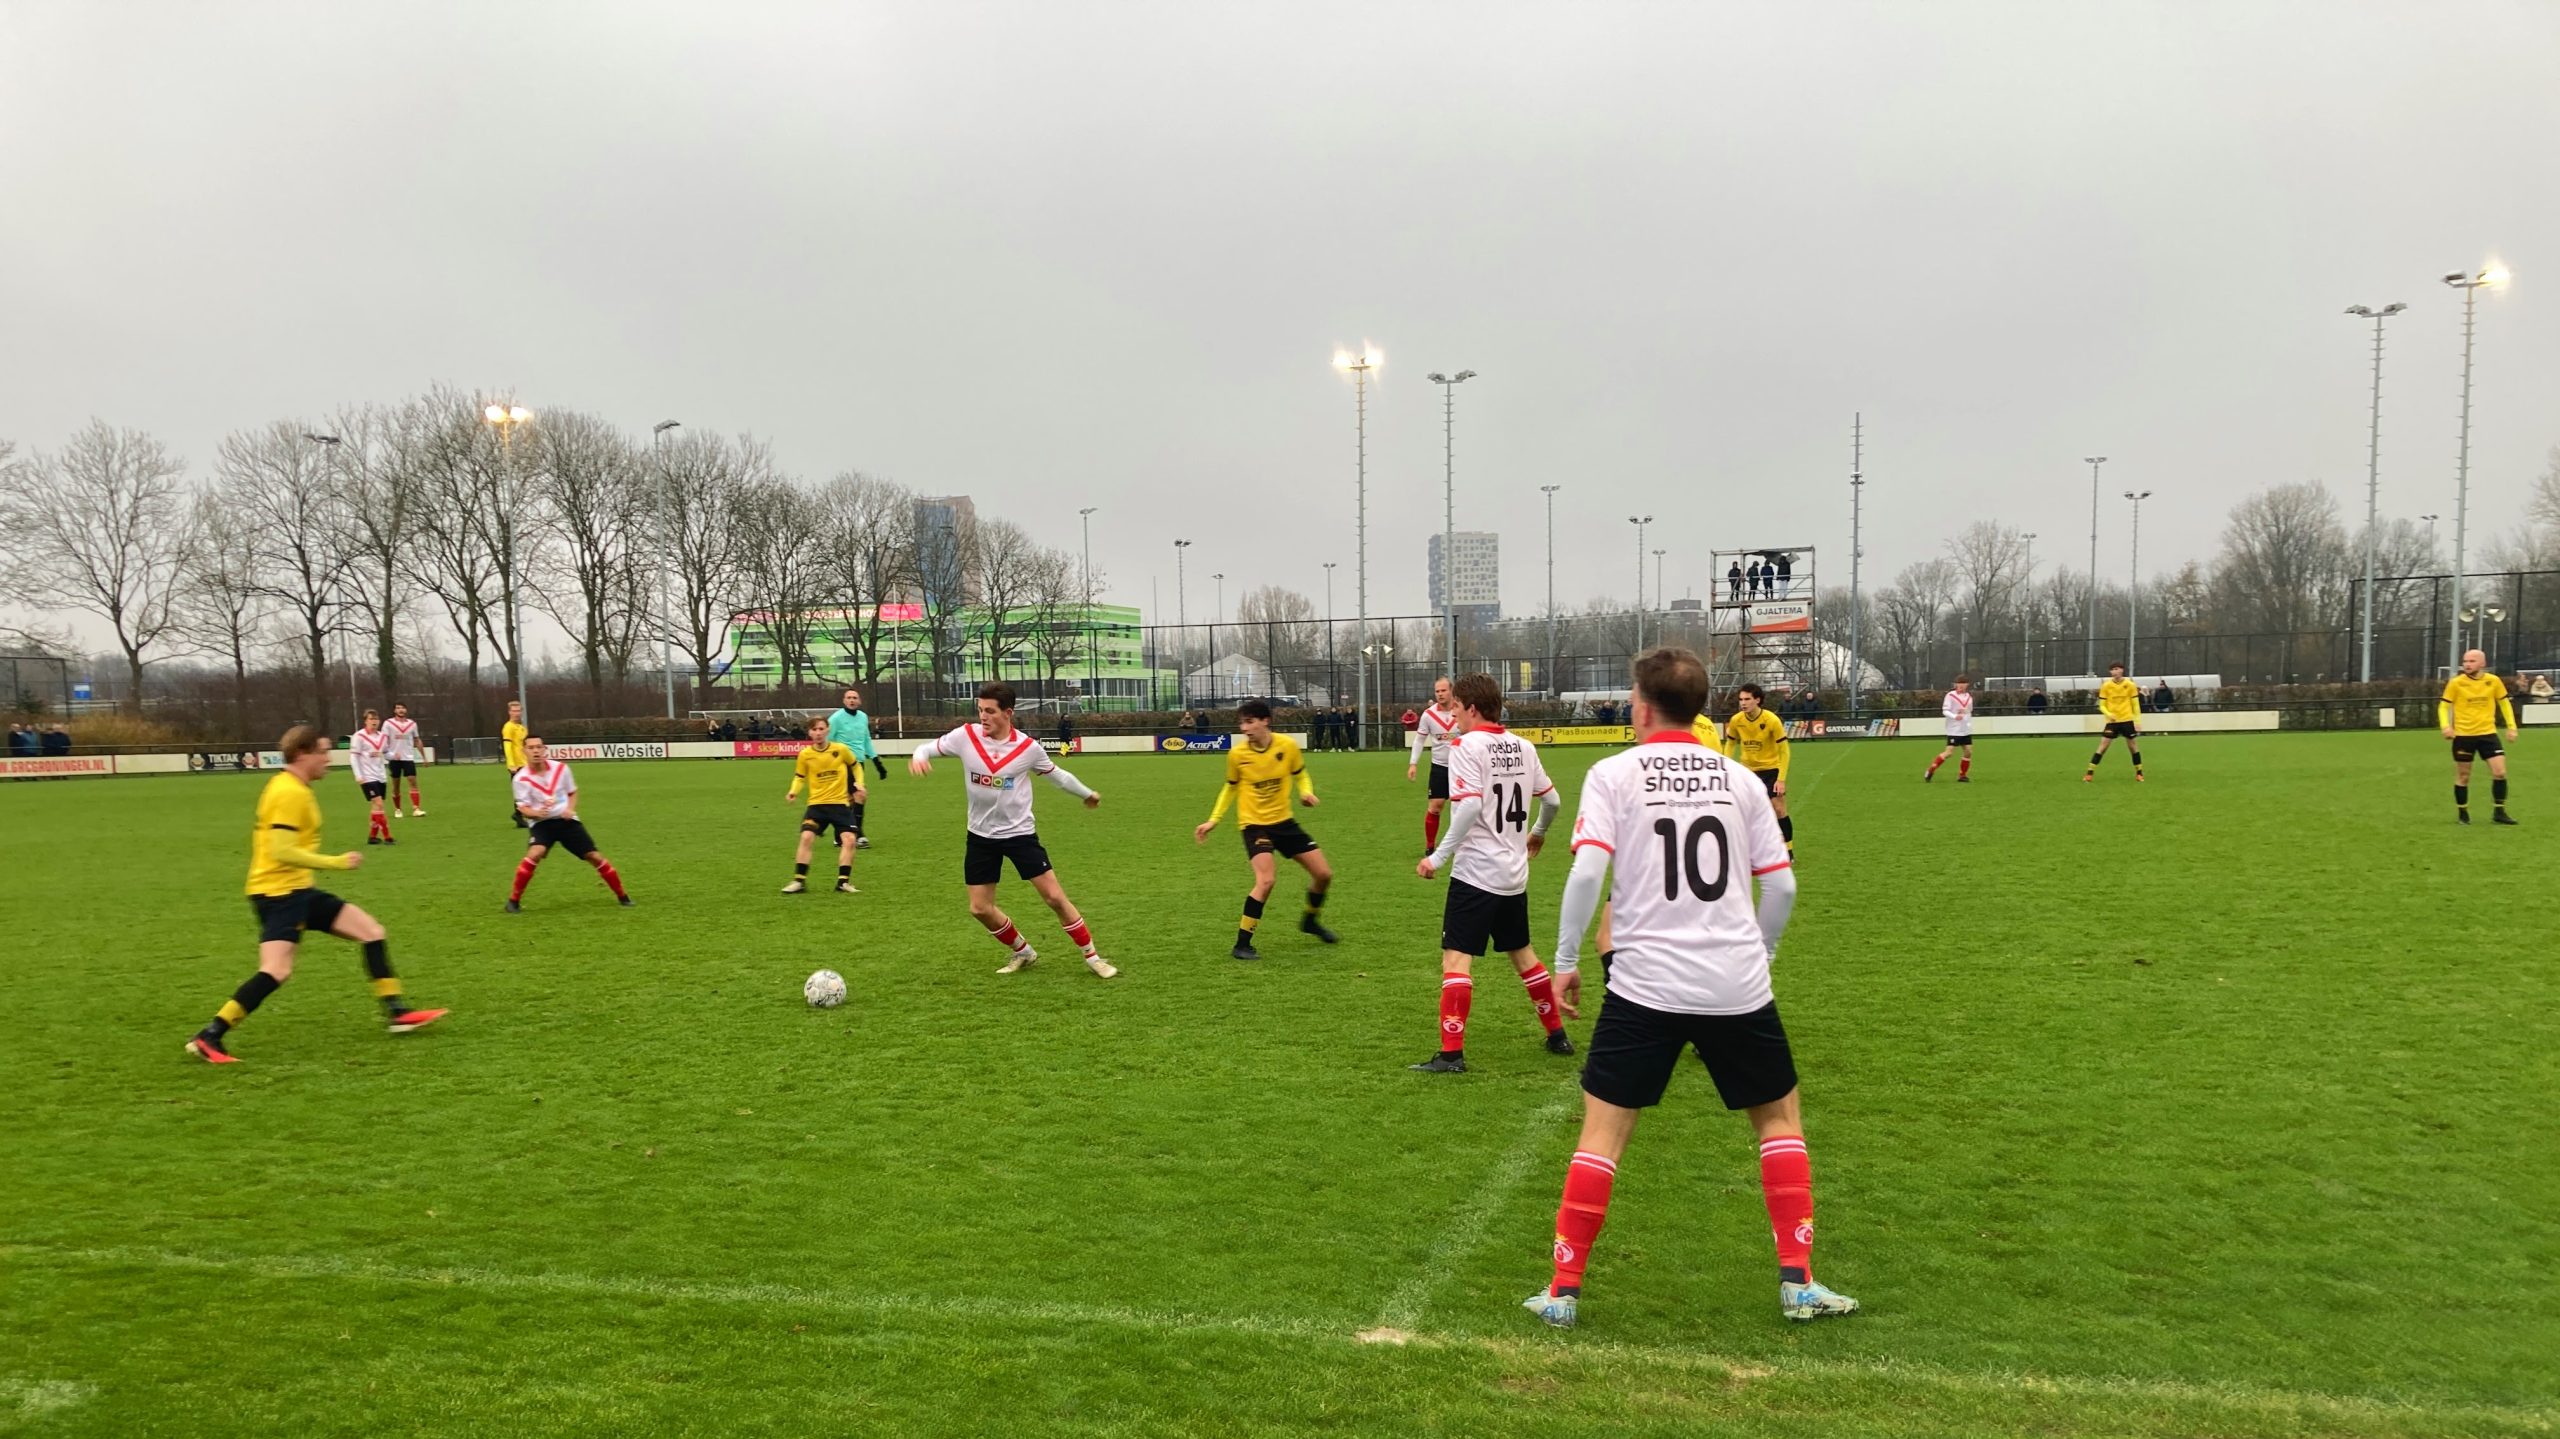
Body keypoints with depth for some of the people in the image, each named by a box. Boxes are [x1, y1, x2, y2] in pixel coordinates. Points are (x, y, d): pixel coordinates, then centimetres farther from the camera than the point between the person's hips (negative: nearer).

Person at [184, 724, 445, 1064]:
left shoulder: (284, 785, 14)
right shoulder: (291, 793, -17)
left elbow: (268, 839, 22)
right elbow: (282, 851, -25)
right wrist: (336, 862, -21)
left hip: (297, 889, 11)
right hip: (278, 891, -11)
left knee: (373, 931, 7)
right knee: (277, 970, -21)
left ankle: (397, 1013, 9)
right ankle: (208, 1037, -13)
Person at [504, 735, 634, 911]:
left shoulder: (561, 768, -4)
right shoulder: (521, 778, -11)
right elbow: (523, 808, -11)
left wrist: (570, 809, -9)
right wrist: (537, 813, -32)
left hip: (566, 820, 2)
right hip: (541, 823, -2)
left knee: (595, 857, -1)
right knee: (534, 854, -30)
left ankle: (622, 896, 15)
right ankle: (514, 900, -15)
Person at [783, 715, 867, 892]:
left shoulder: (841, 749, -4)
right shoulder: (805, 754, -3)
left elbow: (856, 766, 14)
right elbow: (799, 777, 11)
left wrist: (859, 784, 1)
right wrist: (793, 791, -8)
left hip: (841, 803, 0)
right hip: (816, 804, 0)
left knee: (849, 839, -13)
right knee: (806, 837, -17)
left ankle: (843, 882, -2)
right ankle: (799, 881, -8)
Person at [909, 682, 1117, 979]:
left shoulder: (1028, 747, -12)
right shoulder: (966, 736, -11)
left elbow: (1056, 774, 6)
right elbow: (928, 747, 0)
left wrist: (1087, 794, 21)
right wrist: (919, 757, -26)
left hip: (1020, 833, -2)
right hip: (981, 836, 2)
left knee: (1054, 897, -6)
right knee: (979, 908, 4)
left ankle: (1092, 955, 9)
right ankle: (1023, 952, 28)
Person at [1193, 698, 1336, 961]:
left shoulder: (1287, 745, -10)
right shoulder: (1237, 754, -12)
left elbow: (1300, 775, 8)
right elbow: (1230, 788, 6)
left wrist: (1306, 792, -13)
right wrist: (1213, 820, 1)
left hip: (1283, 821, 4)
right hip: (1254, 823, -4)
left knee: (1323, 874, 5)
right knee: (1267, 879, -25)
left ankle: (1311, 920, 35)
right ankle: (1242, 944, -15)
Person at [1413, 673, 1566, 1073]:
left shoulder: (1466, 744, -12)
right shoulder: (1522, 747, 8)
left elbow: (1470, 805, -24)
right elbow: (1552, 800, 16)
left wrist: (1439, 856, -20)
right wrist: (1538, 832, 35)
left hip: (1476, 871, -7)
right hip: (1514, 873, 7)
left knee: (1456, 958, -5)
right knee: (1522, 952, 21)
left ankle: (1452, 1054, -10)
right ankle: (1557, 1035, 29)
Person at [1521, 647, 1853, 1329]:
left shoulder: (1612, 774, -1)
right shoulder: (1740, 779, 7)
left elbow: (1587, 871, -13)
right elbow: (1781, 885, 6)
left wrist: (1567, 959, -2)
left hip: (1644, 986, -2)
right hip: (1738, 986, 2)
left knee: (1603, 1130, 8)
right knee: (1780, 1117, 20)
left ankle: (1564, 1290, 8)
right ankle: (1798, 1281, 18)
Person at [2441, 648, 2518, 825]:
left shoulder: (2494, 681, -1)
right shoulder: (2456, 683, -7)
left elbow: (2504, 703, 13)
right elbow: (2443, 706, -2)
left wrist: (2511, 726, 8)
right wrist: (2445, 726, -19)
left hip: (2487, 733, 2)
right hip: (2463, 735, -2)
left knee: (2500, 772, -6)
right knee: (2463, 777, 6)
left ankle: (2499, 813, 6)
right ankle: (2462, 813, 20)